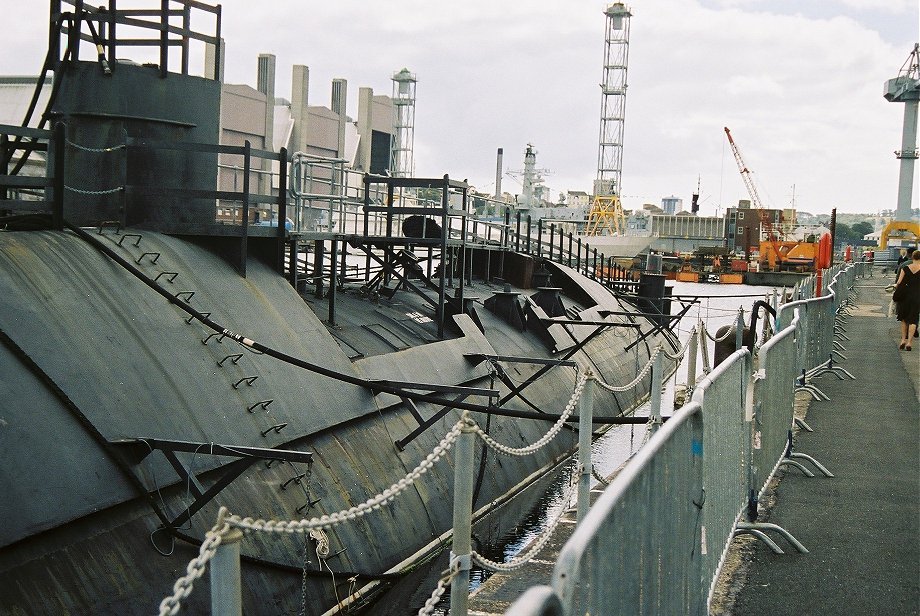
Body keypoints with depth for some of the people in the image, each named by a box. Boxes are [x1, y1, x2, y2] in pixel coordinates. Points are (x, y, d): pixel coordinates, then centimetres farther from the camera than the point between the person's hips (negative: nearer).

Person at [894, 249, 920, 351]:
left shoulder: (905, 268, -4)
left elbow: (899, 283, -5)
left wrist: (895, 285, 16)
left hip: (905, 295, 1)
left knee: (904, 319, 17)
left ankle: (903, 340, 14)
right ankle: (908, 342, -3)